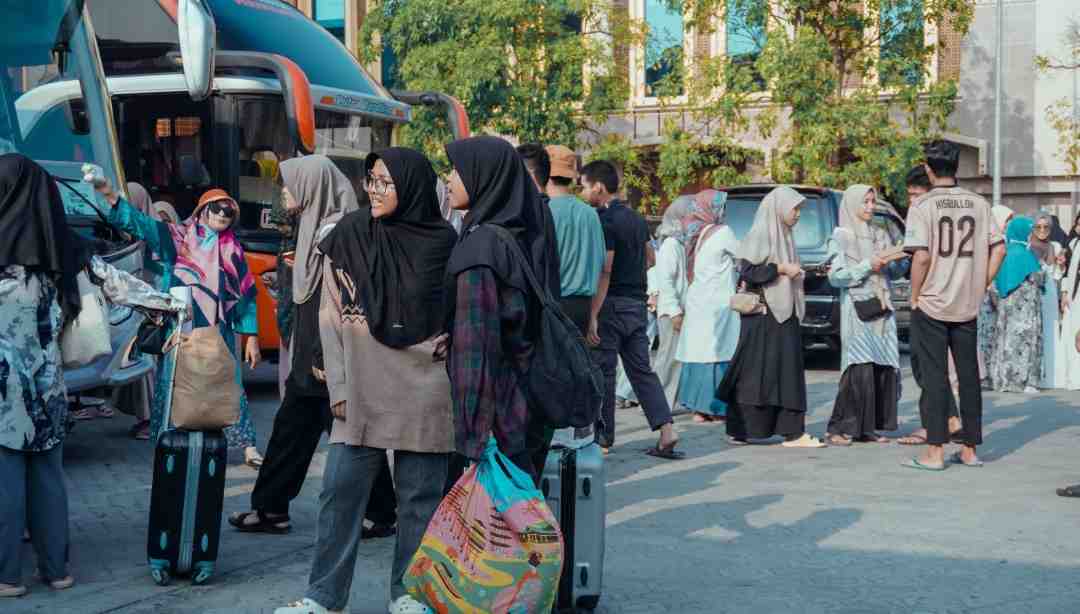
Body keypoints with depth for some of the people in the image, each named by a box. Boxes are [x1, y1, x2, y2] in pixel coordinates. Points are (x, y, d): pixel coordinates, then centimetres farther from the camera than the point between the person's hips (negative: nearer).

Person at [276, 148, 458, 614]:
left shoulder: (443, 243, -2)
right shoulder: (348, 236, 2)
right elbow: (331, 317, 3)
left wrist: (448, 344, -7)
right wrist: (338, 386, -1)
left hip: (424, 394, -1)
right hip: (362, 392, 1)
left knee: (419, 497, 6)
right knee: (341, 491, 1)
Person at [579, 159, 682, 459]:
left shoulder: (605, 221, -14)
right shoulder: (637, 218, 13)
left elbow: (604, 272, -21)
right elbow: (650, 259, 24)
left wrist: (592, 316, -22)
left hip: (612, 304, -8)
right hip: (638, 303, 8)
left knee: (603, 371, 1)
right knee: (642, 369, 10)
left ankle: (604, 439, 7)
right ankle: (666, 429, 0)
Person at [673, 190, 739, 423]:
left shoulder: (695, 235, 11)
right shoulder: (722, 233, -9)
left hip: (696, 302, 7)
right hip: (717, 304, -7)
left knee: (699, 352, 9)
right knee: (718, 354, -3)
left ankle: (699, 408, 12)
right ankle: (715, 408, -3)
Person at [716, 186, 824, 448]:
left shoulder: (784, 235, 17)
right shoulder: (759, 235, -9)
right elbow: (748, 271, -18)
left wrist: (796, 272, 7)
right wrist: (781, 269, -15)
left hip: (784, 313, 8)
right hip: (762, 313, -8)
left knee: (789, 371, 3)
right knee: (756, 371, -5)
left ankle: (793, 432, 4)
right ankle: (738, 429, 3)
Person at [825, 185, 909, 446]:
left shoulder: (880, 235, 16)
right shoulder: (841, 236, 1)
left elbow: (896, 273, 17)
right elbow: (835, 276, -7)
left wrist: (899, 260, -4)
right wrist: (868, 266, -14)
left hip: (882, 308, 6)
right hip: (857, 308, -6)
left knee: (885, 368, -2)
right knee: (859, 369, -14)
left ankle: (867, 427, 5)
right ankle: (839, 429, -11)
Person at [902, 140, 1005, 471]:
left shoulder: (923, 206, -10)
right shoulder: (979, 204, 3)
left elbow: (921, 257, -17)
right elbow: (998, 249, 2)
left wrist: (914, 296, -6)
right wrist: (981, 286, 10)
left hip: (931, 305, -4)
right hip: (967, 306, 4)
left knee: (934, 378, 1)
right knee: (969, 376, 11)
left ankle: (935, 452, 1)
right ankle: (970, 449, 16)